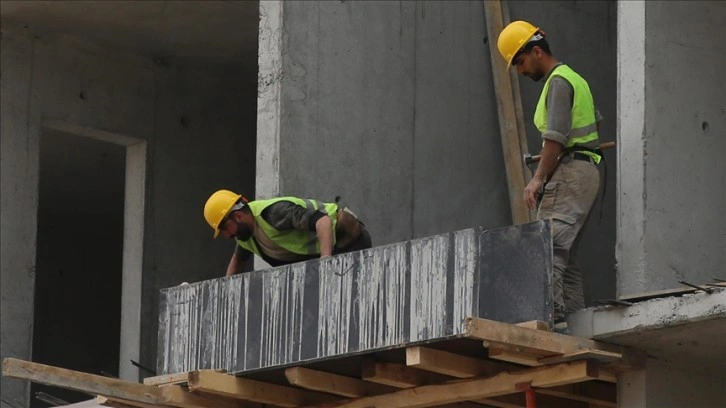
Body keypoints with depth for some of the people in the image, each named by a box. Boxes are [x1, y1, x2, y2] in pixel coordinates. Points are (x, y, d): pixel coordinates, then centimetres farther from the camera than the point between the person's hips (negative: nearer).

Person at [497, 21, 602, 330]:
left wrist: (538, 179, -16)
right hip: (585, 171, 10)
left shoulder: (558, 81, -9)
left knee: (548, 247, -20)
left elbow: (555, 137, -18)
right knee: (566, 255, 7)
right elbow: (597, 121, 38)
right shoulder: (574, 78, 22)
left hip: (569, 173, -10)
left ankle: (554, 314, -32)